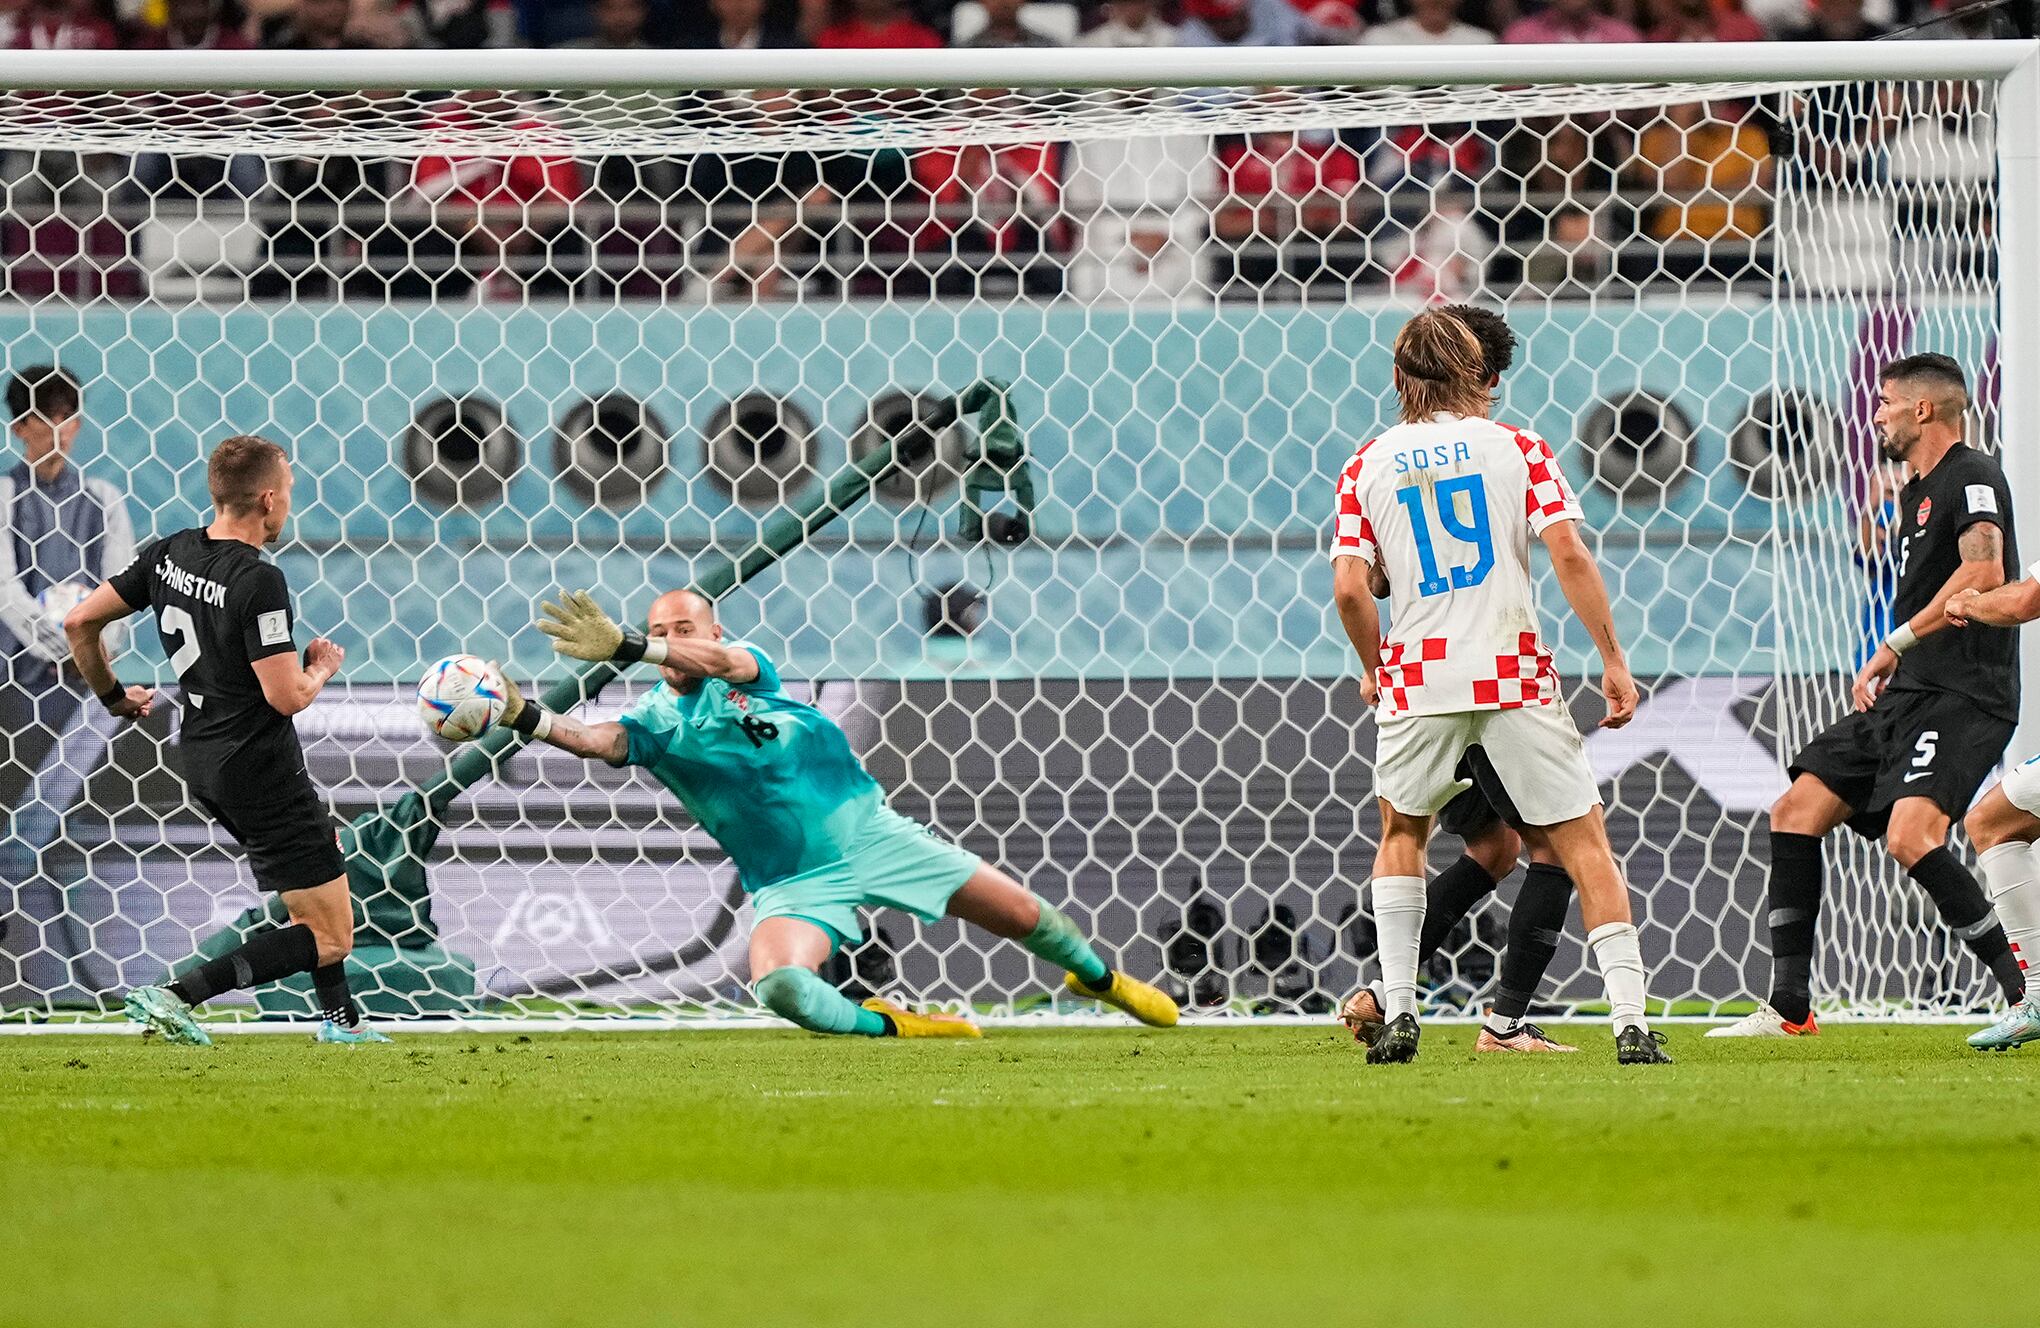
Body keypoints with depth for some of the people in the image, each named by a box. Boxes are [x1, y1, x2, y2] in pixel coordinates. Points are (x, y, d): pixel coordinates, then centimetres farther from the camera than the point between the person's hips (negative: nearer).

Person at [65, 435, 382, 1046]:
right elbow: (286, 695, -26)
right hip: (261, 767, -9)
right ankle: (175, 997, -15)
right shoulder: (259, 582, -23)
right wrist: (320, 669, -4)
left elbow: (80, 622, 6)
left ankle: (340, 1019, 38)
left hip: (203, 761, 9)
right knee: (329, 938, -2)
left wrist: (112, 695, 22)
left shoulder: (168, 554, 1)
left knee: (326, 842, 33)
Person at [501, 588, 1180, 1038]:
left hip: (868, 832, 0)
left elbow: (719, 660, -29)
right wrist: (525, 717, -44)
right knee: (778, 986, -32)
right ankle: (886, 1026, -7)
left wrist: (624, 646, -45)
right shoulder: (657, 723, -3)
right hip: (792, 884, 0)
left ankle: (1098, 976, 34)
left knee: (1023, 915, 4)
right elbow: (596, 740, -24)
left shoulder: (745, 667, -5)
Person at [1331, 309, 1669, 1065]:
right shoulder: (1516, 447, 3)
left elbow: (1349, 588, -1)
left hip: (1419, 676, 2)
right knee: (1584, 842, 4)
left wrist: (1374, 669, 16)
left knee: (1402, 833, 24)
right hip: (1516, 675, -1)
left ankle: (1398, 1011, 14)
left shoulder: (1368, 465, 6)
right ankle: (1631, 1022, -7)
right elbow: (1569, 554, -8)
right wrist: (1612, 660, -4)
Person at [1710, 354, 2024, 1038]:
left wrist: (1896, 643, -19)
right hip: (1905, 697, 10)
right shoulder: (1916, 492, 22)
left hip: (1961, 694, -10)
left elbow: (1984, 572, -25)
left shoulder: (1972, 476, -8)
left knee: (1910, 834, -28)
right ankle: (1789, 1008, 11)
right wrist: (1884, 670, 15)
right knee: (1796, 812, 7)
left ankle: (2025, 991, -21)